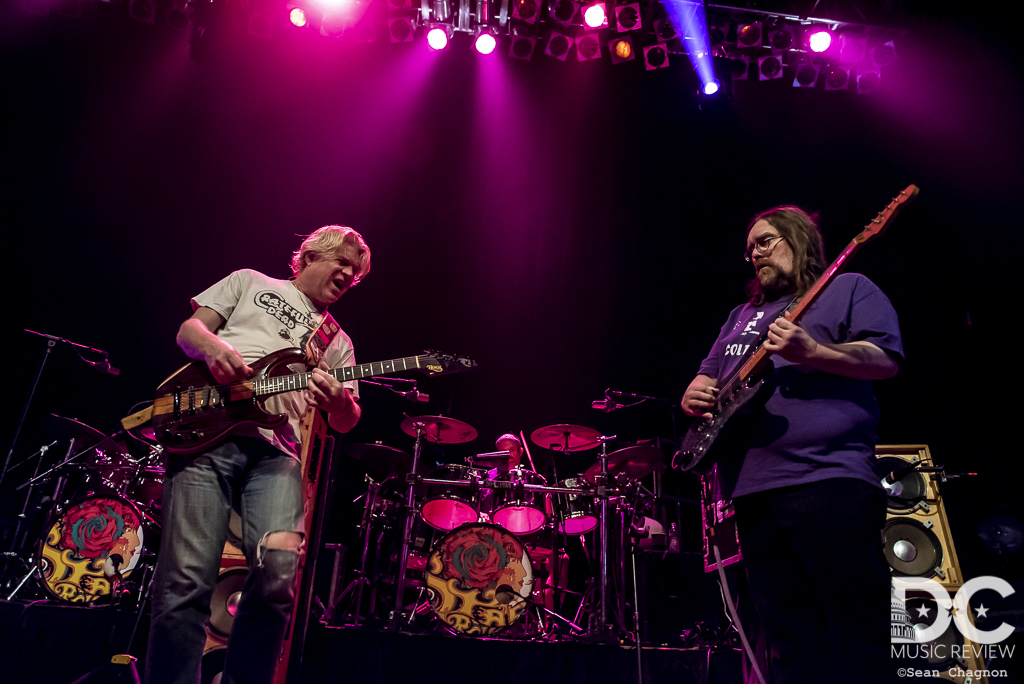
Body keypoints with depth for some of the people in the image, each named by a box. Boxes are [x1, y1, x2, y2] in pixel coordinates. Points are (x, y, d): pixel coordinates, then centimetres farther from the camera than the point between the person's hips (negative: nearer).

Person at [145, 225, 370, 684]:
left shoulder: (337, 342, 26)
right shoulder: (251, 282, 23)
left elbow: (345, 423, 18)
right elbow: (189, 329, 14)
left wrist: (339, 400, -7)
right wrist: (215, 347, -9)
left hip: (275, 453, 2)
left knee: (280, 570, -20)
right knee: (186, 579, -12)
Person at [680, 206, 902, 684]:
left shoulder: (848, 289, 10)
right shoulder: (741, 316, 28)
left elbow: (886, 360, -2)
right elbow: (707, 377, 29)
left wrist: (811, 352, -18)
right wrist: (695, 395, 5)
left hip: (828, 479, -6)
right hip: (751, 489, 6)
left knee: (858, 643, -6)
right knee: (790, 646, 9)